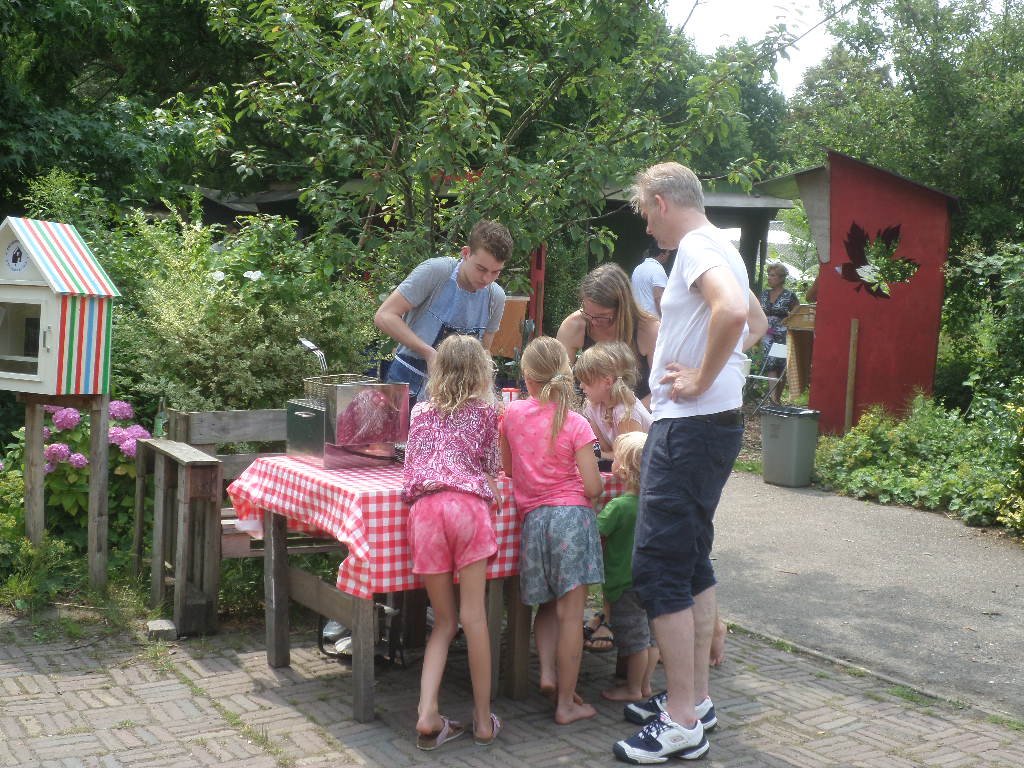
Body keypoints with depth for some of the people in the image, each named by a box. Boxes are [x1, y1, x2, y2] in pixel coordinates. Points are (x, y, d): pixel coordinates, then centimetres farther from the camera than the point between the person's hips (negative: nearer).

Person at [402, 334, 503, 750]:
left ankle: (427, 715, -2)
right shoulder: (485, 412, 17)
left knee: (444, 620, 11)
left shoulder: (421, 412, 24)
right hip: (467, 504, -2)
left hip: (424, 509, 2)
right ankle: (484, 720, 6)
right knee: (474, 615, 0)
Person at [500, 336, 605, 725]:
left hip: (533, 518, 3)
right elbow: (593, 487, -8)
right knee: (570, 615, 1)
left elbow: (508, 467, 17)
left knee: (548, 605, 23)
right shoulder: (576, 424, -5)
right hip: (572, 517, -3)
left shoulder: (513, 412, 4)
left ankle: (547, 672, 7)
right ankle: (566, 704, 6)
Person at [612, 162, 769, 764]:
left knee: (660, 568, -7)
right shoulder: (720, 250, 17)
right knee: (692, 562, 16)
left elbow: (732, 311, -34)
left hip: (691, 426, -11)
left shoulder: (698, 247, -14)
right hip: (707, 425, 11)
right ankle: (696, 698, 25)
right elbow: (757, 323, 30)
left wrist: (701, 380, -22)